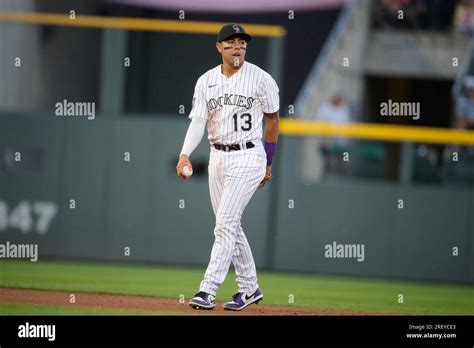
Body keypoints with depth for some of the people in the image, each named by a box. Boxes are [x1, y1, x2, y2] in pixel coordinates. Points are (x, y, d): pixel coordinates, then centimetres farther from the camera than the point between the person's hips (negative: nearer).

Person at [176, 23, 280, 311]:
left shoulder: (261, 79, -6)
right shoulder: (206, 81, 4)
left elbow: (273, 120, 4)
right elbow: (198, 122, -4)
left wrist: (268, 163, 6)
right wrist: (185, 154, -22)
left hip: (248, 158, -5)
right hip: (218, 157, 5)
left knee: (225, 224, -13)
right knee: (230, 225, 11)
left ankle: (208, 291, -16)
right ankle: (250, 288, 24)